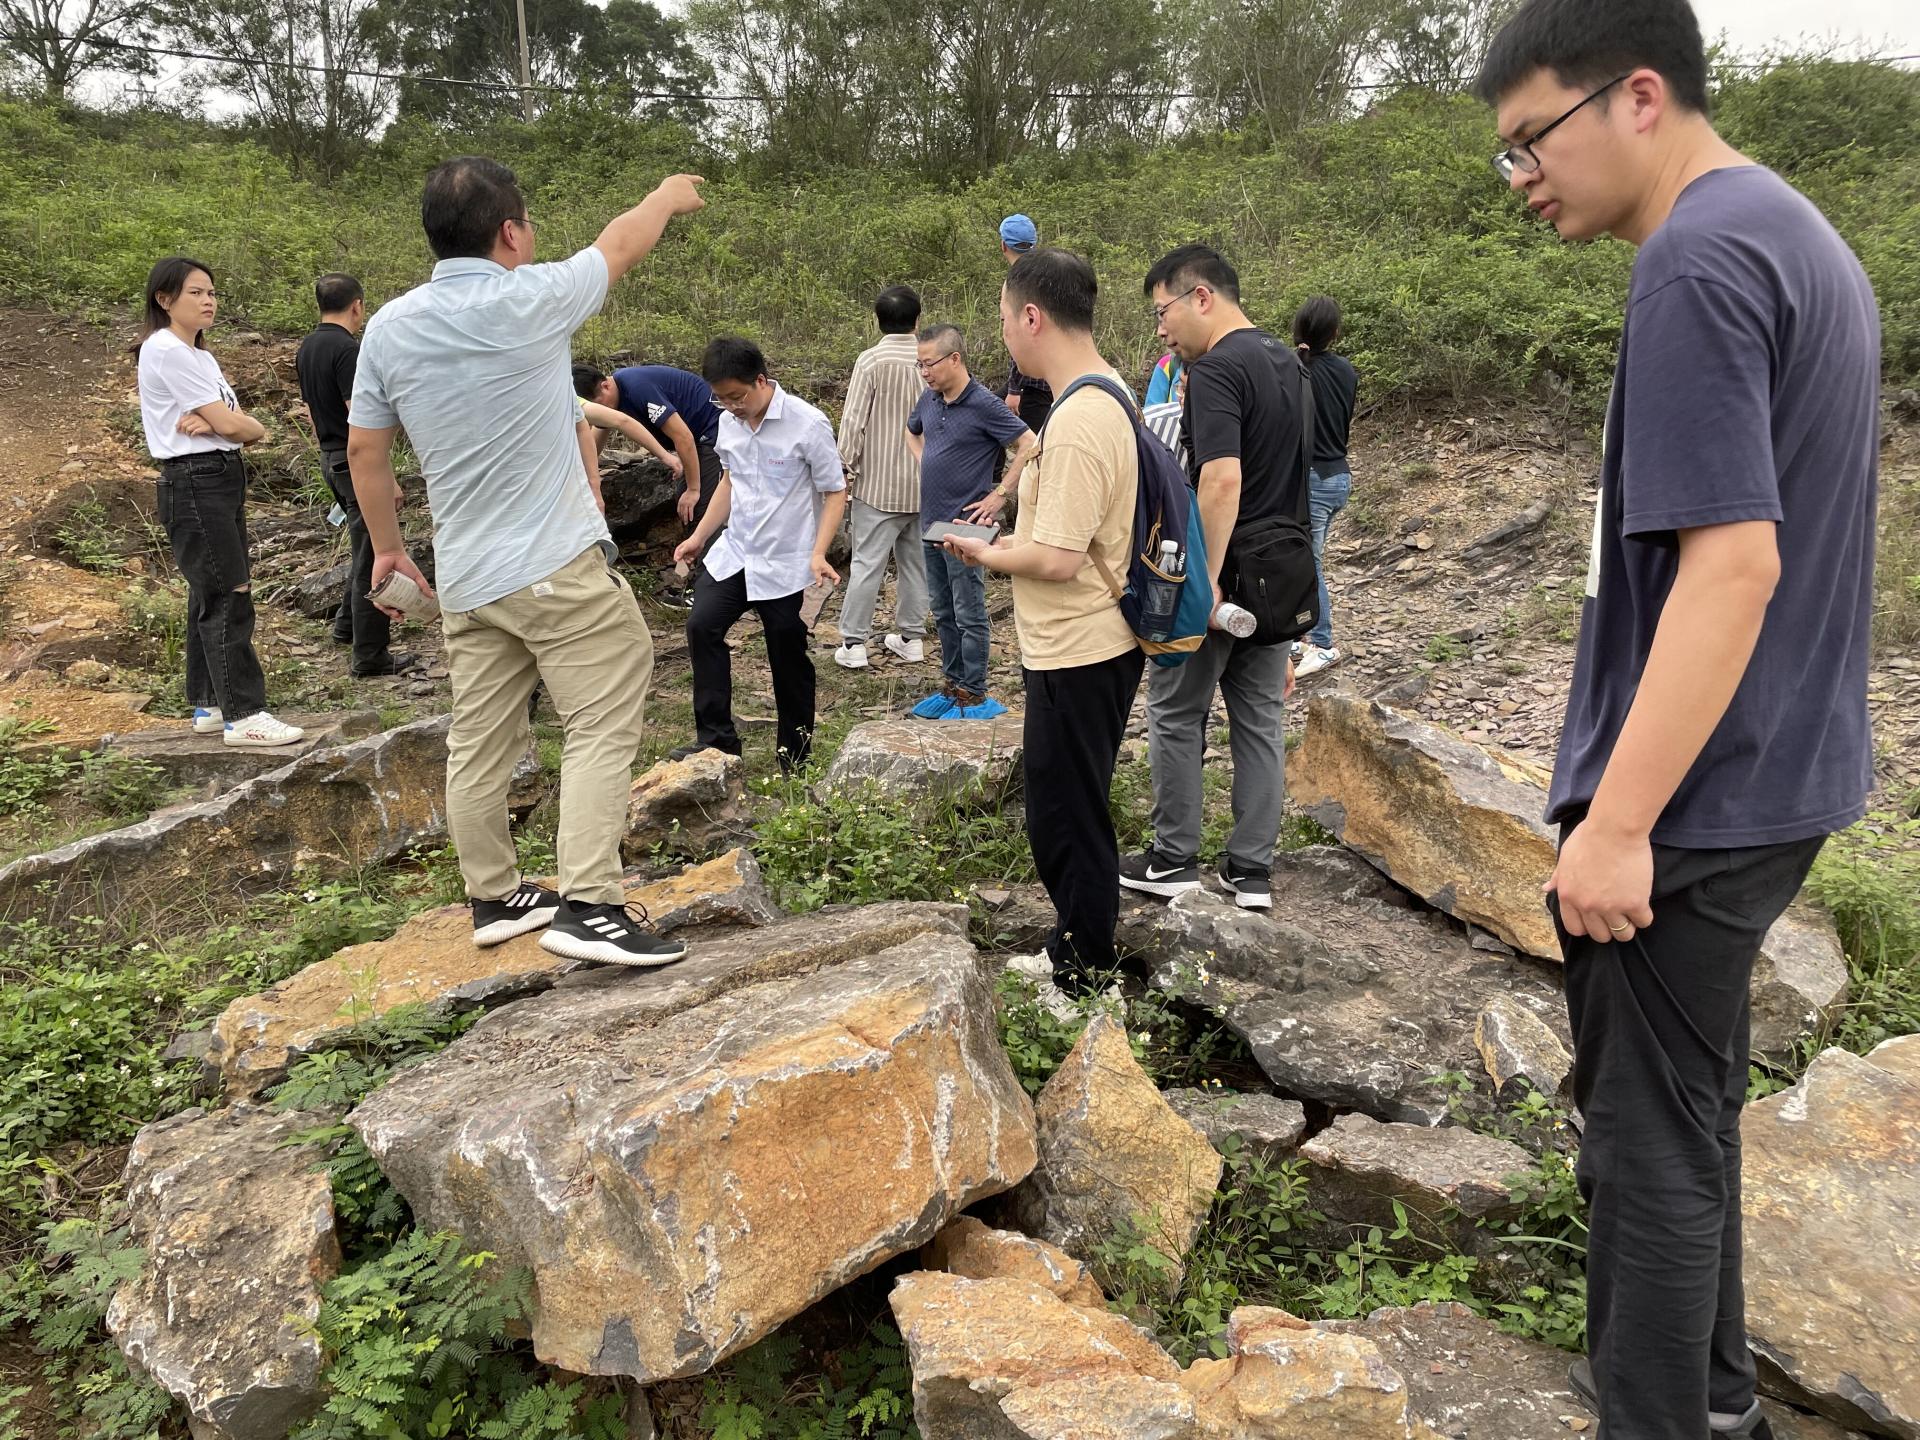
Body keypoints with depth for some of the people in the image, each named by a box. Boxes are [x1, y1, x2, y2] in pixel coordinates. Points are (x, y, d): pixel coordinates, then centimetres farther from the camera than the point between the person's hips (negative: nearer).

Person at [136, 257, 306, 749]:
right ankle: (243, 716, -10)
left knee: (211, 597, 11)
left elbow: (231, 422, 7)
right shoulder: (165, 351, -11)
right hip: (194, 483, -9)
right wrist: (253, 427, 4)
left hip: (225, 479, 9)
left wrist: (213, 423, -14)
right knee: (230, 596, -11)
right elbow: (233, 425, -16)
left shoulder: (201, 356, 18)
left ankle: (209, 706, 18)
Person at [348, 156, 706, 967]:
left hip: (464, 580, 7)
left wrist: (386, 547, 24)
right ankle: (588, 904, -9)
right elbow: (620, 243, 7)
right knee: (602, 728, -4)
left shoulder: (390, 327, 5)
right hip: (557, 567, -7)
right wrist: (670, 195, 26)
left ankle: (494, 899, 24)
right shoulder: (529, 301, -10)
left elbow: (364, 451, 11)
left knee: (480, 743, 12)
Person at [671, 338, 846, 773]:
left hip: (786, 564, -5)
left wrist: (818, 554, -21)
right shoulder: (729, 422, 4)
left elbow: (835, 492, -10)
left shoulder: (807, 424, -14)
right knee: (702, 626, -9)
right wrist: (699, 536, 16)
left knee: (788, 658, 3)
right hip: (733, 552, 6)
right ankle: (716, 737, 0)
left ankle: (795, 753, 19)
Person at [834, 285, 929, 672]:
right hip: (923, 481, 4)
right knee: (915, 560, 13)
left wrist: (846, 467, -3)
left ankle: (853, 642, 1)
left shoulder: (871, 361, -12)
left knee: (867, 561, -1)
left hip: (879, 482, -4)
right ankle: (911, 636, 20)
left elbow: (853, 420, -13)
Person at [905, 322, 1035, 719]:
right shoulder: (929, 400, 6)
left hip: (965, 526, -8)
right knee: (943, 613, 16)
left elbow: (1029, 447, -16)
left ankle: (974, 696, 10)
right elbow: (912, 431, 29)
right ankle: (953, 685, 28)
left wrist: (999, 495, -14)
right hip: (931, 522, 8)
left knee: (969, 615, 1)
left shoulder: (983, 404, -15)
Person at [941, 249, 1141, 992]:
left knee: (1064, 818, 5)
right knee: (1074, 809, 22)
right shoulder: (1110, 395, 8)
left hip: (1075, 657, -10)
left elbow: (1057, 560, -26)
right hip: (1094, 643, 10)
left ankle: (1083, 969, 21)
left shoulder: (1078, 423, -24)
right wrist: (1014, 540, 9)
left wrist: (986, 556, -9)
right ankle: (1085, 942, 38)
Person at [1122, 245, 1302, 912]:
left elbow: (1222, 480, -28)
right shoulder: (1288, 363, 12)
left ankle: (1173, 861, 16)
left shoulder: (1215, 370, -17)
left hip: (1218, 575, -8)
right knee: (1261, 718, 10)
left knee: (1176, 714, 7)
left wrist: (1206, 582, -27)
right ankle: (1252, 871, 17)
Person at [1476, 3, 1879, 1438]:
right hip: (1777, 779, 10)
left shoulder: (1698, 261, -17)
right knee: (1692, 1106, 22)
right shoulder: (1806, 235, 13)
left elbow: (1733, 563, -25)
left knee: (1651, 1141, 5)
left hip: (1690, 801, -10)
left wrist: (1618, 821, -23)